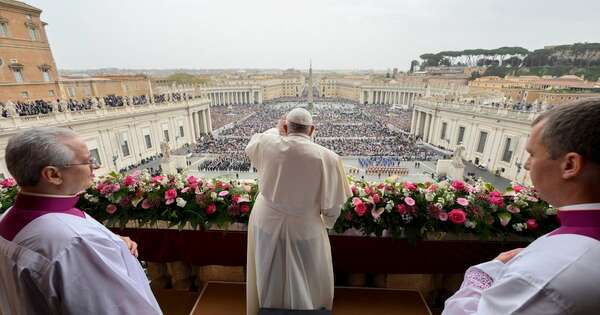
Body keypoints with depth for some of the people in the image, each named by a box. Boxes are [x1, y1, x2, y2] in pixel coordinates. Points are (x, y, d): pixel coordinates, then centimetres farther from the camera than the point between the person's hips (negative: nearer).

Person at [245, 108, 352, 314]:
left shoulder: (268, 144, -17)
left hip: (266, 224, 2)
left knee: (269, 278, 28)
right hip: (305, 230, -2)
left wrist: (276, 130, 16)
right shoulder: (327, 157, -21)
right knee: (306, 283, 26)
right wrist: (327, 223, 8)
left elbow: (250, 147, 9)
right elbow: (332, 202, -11)